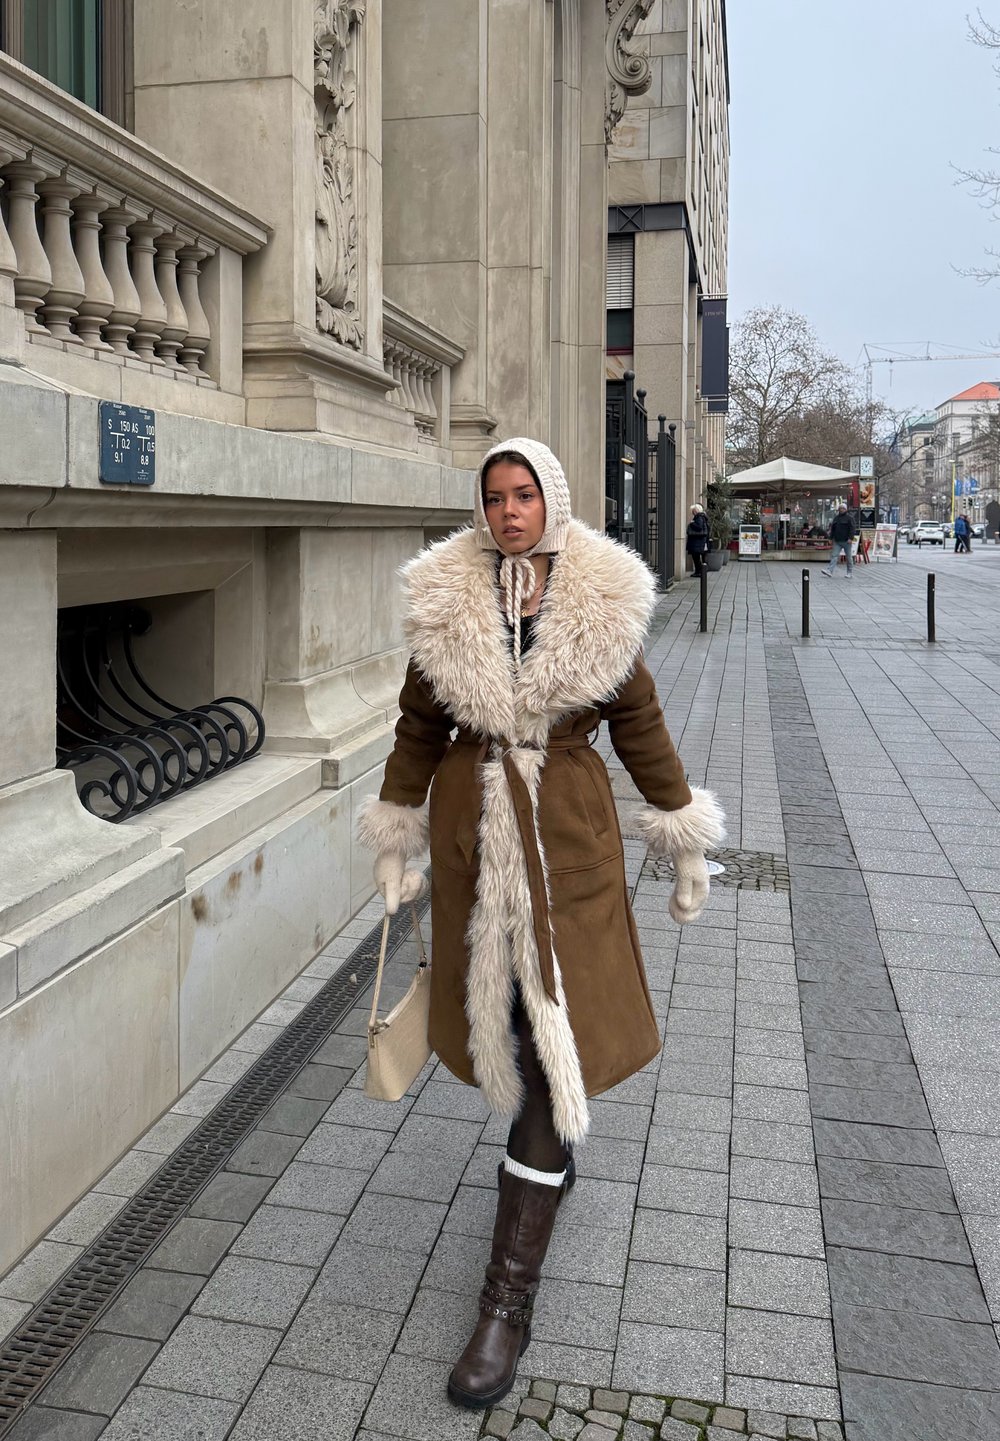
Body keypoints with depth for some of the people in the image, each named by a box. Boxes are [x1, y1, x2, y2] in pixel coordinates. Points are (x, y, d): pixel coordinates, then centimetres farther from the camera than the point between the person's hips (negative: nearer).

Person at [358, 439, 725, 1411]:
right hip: (472, 835, 2)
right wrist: (395, 844, 9)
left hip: (569, 837, -2)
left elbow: (640, 728, 3)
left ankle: (509, 1301, 5)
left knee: (553, 1042, -4)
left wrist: (685, 847, 6)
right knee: (505, 1021, 15)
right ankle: (551, 1160, 47)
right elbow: (418, 729, 6)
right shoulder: (444, 602, -2)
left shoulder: (603, 604, -5)